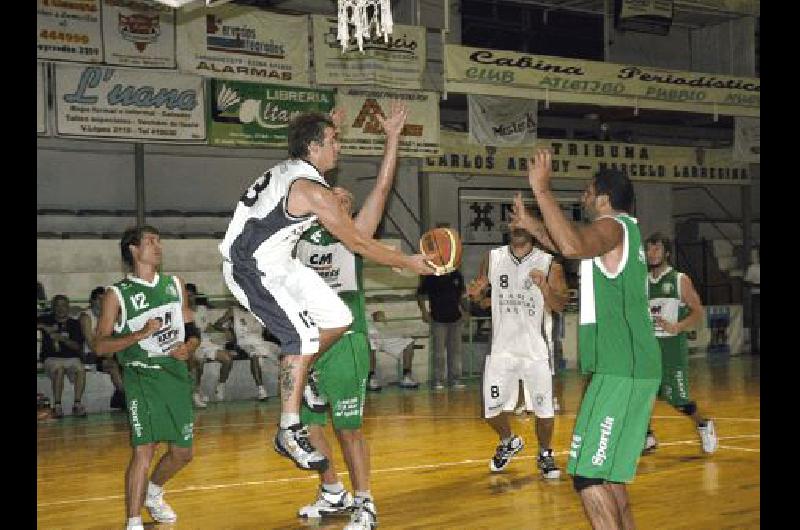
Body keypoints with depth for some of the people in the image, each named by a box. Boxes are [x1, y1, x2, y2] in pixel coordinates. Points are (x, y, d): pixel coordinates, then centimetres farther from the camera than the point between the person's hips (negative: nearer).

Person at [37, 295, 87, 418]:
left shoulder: (75, 324, 11)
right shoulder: (47, 320, 11)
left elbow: (77, 346, 1)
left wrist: (62, 339, -15)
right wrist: (44, 327, -15)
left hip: (72, 358, 1)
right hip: (52, 358, -1)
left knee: (81, 370, -31)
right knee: (59, 370, -35)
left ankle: (77, 405, -27)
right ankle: (57, 406, -31)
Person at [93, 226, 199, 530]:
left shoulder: (175, 286, 11)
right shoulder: (117, 294, -3)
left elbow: (192, 330, 18)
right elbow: (101, 346, -7)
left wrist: (189, 347, -4)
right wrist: (139, 334, -20)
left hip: (176, 374, 5)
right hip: (142, 377, -5)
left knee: (182, 452, 11)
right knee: (143, 450, -18)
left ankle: (154, 494, 40)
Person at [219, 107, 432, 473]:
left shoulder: (287, 168, 6)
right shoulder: (312, 189, -21)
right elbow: (358, 243, -17)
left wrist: (326, 127, 39)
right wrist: (408, 263, -8)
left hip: (279, 263, 10)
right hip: (250, 268, -10)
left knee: (338, 319, 6)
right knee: (302, 336, -18)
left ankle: (299, 372, 26)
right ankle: (289, 432, -14)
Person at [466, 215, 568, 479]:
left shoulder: (548, 263, -6)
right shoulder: (493, 258, 2)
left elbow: (560, 306, -10)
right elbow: (478, 294, 13)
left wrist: (543, 286, -27)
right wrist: (475, 292, -10)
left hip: (536, 350, -2)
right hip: (502, 348, 2)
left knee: (544, 409, 1)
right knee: (492, 409, 4)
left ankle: (545, 454, 26)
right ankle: (509, 442, 34)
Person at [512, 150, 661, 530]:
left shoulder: (613, 225, -10)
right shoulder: (621, 231, 19)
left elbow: (572, 246, -33)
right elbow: (576, 247, 40)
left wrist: (542, 190, -27)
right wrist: (532, 226, 38)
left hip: (620, 372, -10)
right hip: (633, 369, 10)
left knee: (588, 474, -12)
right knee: (607, 471, 19)